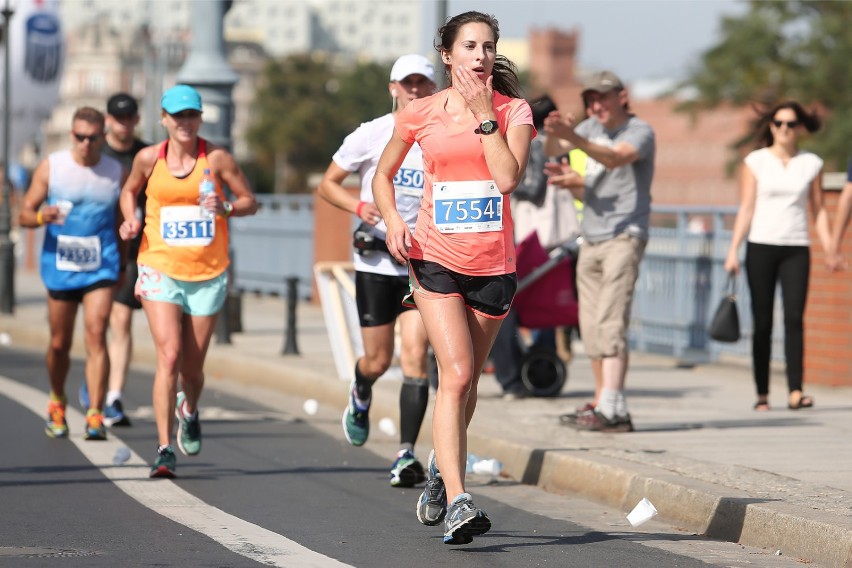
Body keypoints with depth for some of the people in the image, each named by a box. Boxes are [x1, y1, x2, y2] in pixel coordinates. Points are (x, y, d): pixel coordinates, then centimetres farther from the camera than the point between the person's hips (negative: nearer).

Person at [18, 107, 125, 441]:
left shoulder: (116, 173, 3)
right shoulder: (50, 168, 0)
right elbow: (24, 215, 0)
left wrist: (122, 265, 18)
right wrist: (42, 216, -23)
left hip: (101, 266, 0)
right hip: (60, 266, 0)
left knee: (96, 335, -15)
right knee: (59, 343, 8)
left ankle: (95, 416, -16)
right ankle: (57, 405, 33)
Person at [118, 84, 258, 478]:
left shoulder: (217, 158, -4)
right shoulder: (149, 158, -1)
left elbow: (250, 202, 3)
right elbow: (129, 191, 19)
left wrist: (226, 208, -17)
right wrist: (131, 221, -1)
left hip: (208, 275, 1)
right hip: (160, 271, -1)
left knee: (192, 367, 9)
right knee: (169, 356, -17)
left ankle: (189, 411, 44)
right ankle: (164, 449, -15)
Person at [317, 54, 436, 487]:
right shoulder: (371, 135, -2)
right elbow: (327, 184, 5)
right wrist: (358, 206, -14)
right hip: (376, 260, 0)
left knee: (414, 356, -12)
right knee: (378, 361, 5)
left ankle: (406, 454, -9)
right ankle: (360, 394, 42)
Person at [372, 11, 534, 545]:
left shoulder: (514, 111, 0)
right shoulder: (421, 113, 1)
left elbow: (507, 178, -16)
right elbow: (383, 174, 15)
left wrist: (484, 114, -15)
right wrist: (392, 219, -3)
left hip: (493, 263, 2)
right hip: (436, 257, -2)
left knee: (466, 380, 14)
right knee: (456, 374, -18)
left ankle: (441, 469, 41)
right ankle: (457, 502, -23)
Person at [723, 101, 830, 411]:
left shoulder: (812, 164, 9)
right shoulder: (756, 161, 5)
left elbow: (819, 211, 12)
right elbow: (746, 208, 3)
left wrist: (831, 251, 4)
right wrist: (733, 251, -4)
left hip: (796, 248, 1)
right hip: (761, 246, -1)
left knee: (794, 316, -13)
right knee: (762, 322, -1)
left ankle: (795, 391, -17)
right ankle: (762, 394, 5)